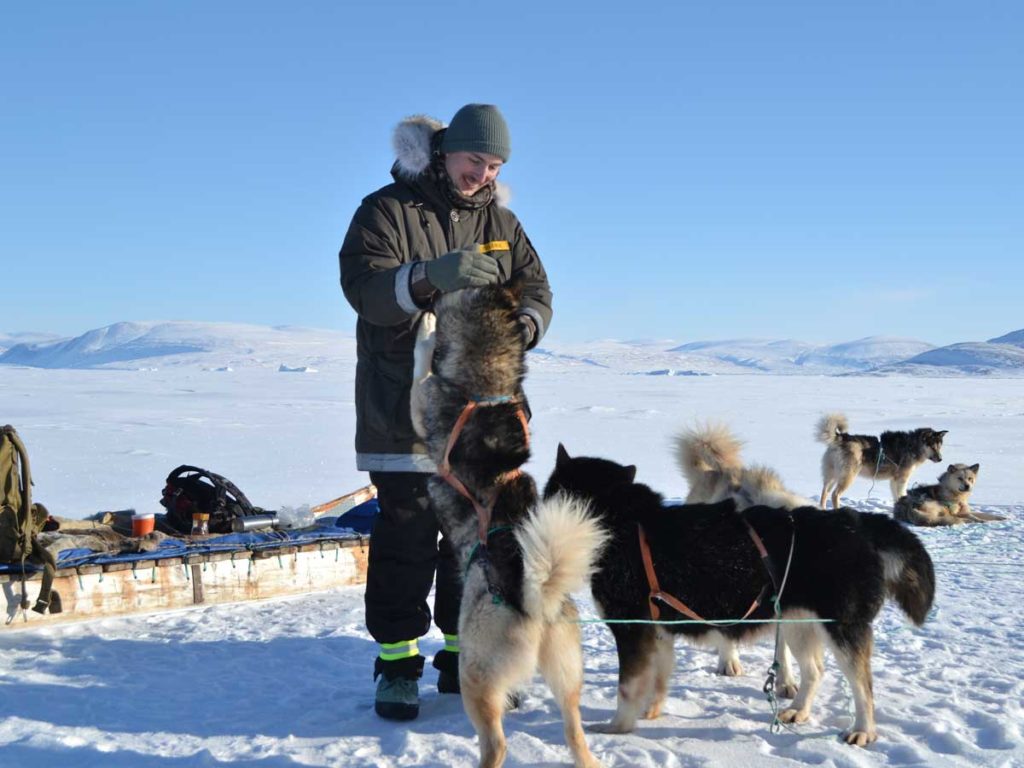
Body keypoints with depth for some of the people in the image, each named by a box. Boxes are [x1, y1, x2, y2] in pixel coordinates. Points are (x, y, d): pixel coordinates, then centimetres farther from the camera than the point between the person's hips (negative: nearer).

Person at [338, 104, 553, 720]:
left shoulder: (500, 221, 13)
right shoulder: (387, 210, -2)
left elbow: (537, 290, 8)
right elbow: (362, 286, -17)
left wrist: (524, 323, -16)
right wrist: (431, 276, -34)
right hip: (405, 411, -5)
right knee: (406, 542, -3)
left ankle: (463, 660, 21)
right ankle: (398, 664, 9)